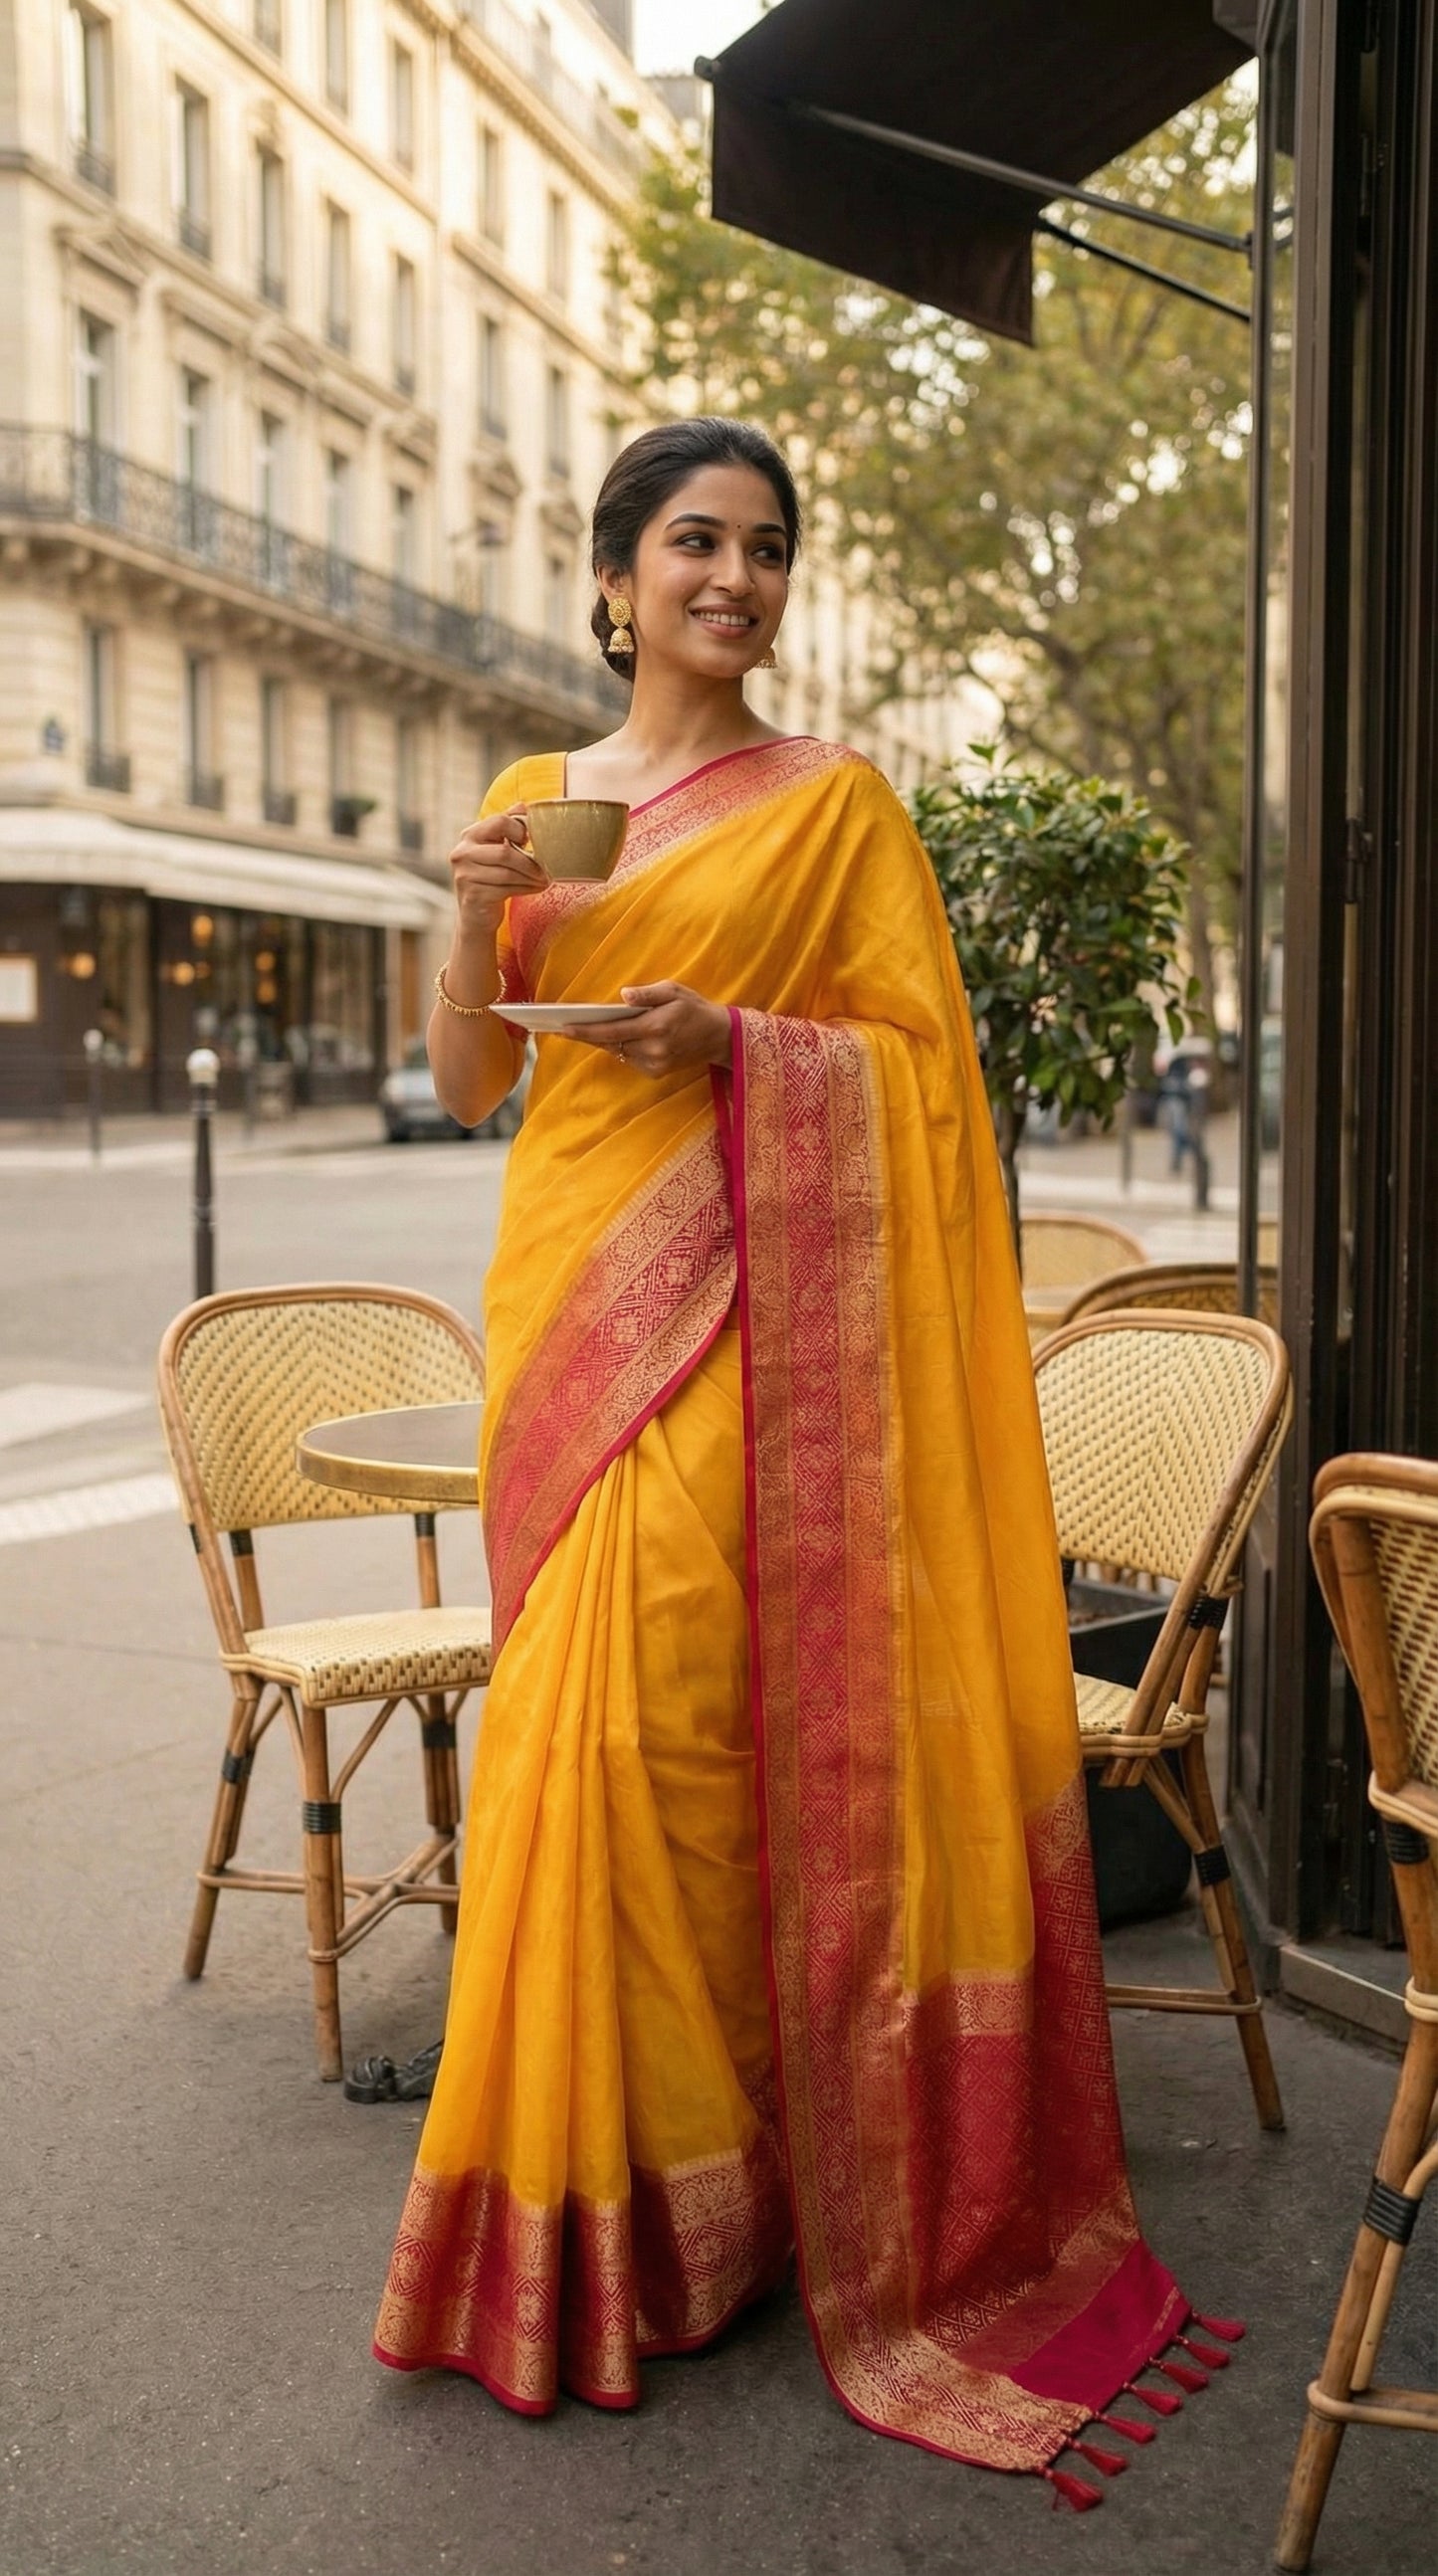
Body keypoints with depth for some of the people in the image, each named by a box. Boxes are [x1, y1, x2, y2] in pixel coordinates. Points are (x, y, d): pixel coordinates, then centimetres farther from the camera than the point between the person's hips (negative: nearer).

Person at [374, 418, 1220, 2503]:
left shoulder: (835, 800, 3)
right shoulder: (535, 797, 14)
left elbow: (922, 1055, 0)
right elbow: (468, 1087, 12)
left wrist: (739, 1042, -15)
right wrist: (478, 926, -5)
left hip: (737, 1302, -4)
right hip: (568, 1284, 4)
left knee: (661, 1692, -10)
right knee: (583, 1692, 7)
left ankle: (678, 2183, 7)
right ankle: (596, 2154, 23)